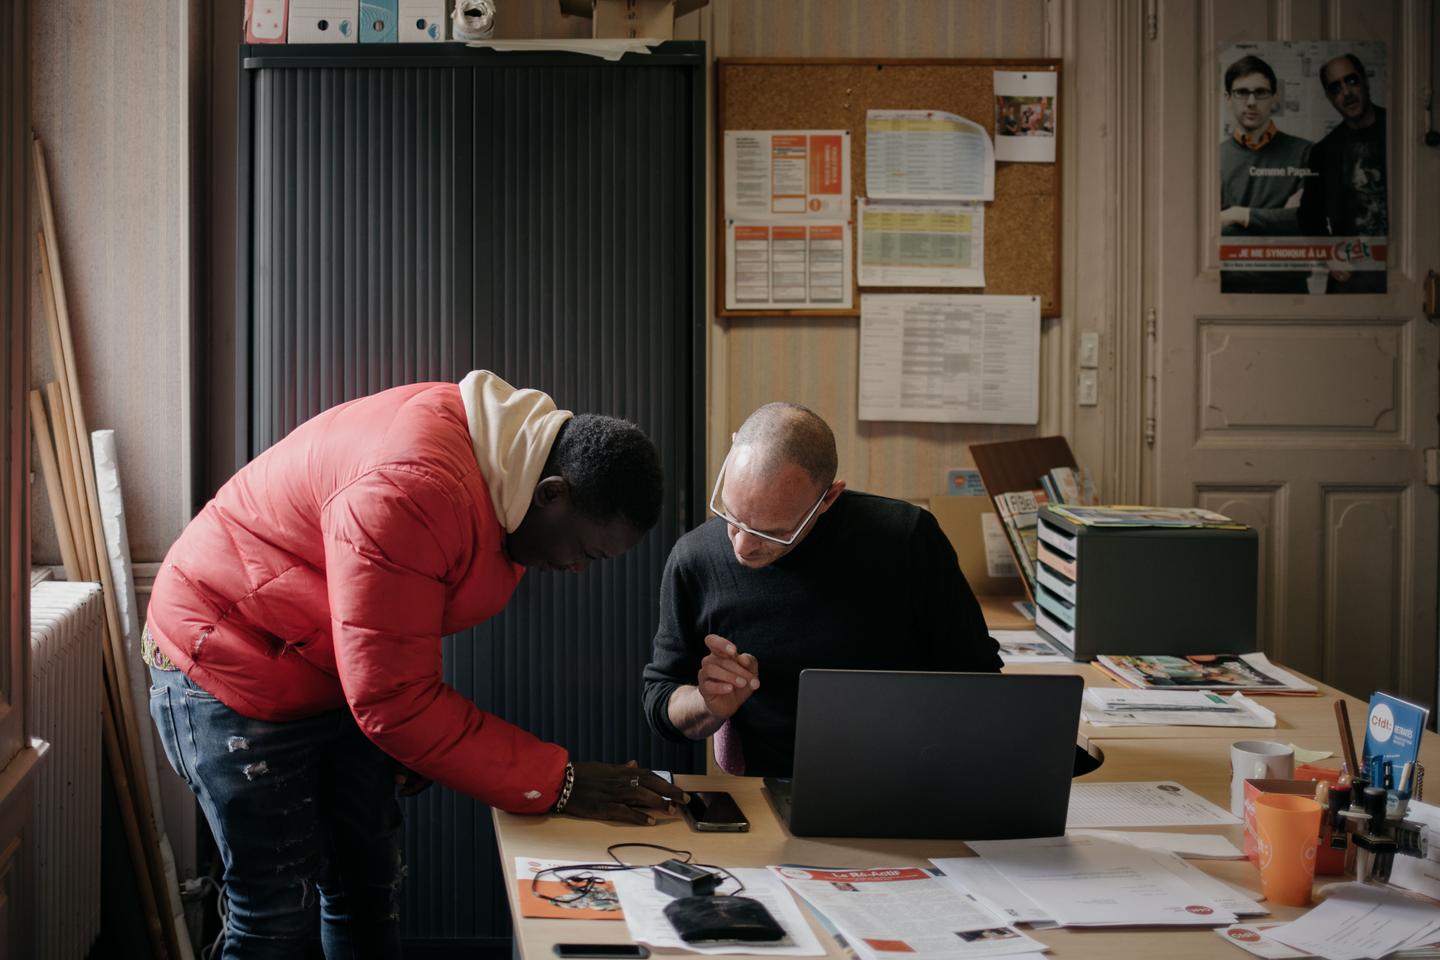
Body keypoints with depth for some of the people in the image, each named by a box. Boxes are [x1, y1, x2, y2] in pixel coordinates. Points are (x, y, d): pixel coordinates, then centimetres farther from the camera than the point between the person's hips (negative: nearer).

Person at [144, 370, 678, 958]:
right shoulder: (412, 491, -35)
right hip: (232, 670, -9)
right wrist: (557, 784, -27)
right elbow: (392, 699, -31)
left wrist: (417, 742, -2)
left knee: (368, 890, 11)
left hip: (340, 671, 9)